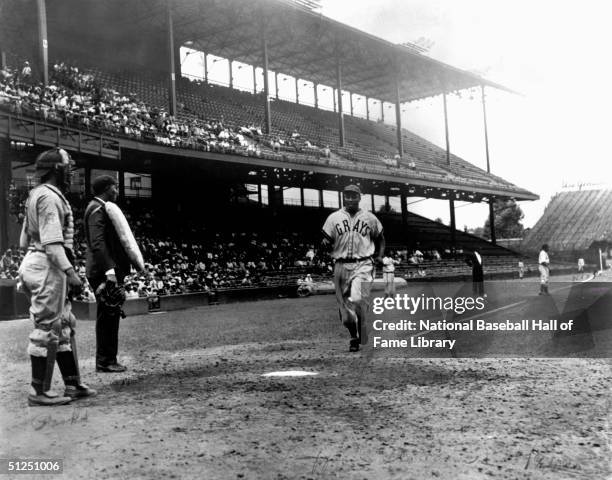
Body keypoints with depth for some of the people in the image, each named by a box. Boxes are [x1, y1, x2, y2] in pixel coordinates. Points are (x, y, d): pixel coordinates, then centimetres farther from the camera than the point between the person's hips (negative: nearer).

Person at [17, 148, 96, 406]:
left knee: (64, 326, 13)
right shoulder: (50, 196, -12)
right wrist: (70, 271, -25)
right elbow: (52, 241, -22)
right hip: (48, 267, -11)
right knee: (47, 328, -5)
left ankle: (73, 384, 18)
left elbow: (25, 240, 22)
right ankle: (39, 391, 2)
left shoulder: (36, 195, 20)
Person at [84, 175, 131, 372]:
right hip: (103, 272, -10)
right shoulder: (97, 209, -12)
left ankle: (107, 359, 18)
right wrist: (109, 269, -27)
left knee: (109, 316, 12)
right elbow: (97, 243, -22)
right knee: (107, 316, -6)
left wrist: (114, 268, 22)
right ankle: (105, 361, -1)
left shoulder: (101, 208, 20)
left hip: (107, 271, 10)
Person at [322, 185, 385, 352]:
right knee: (344, 307, 4)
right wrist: (326, 243, -17)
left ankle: (363, 335, -2)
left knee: (358, 299, -22)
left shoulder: (370, 218, 7)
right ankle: (354, 338, 26)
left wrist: (380, 256, 4)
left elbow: (380, 238, 19)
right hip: (341, 265, 2)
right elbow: (326, 242, 6)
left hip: (363, 264, -2)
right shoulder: (334, 218, 7)